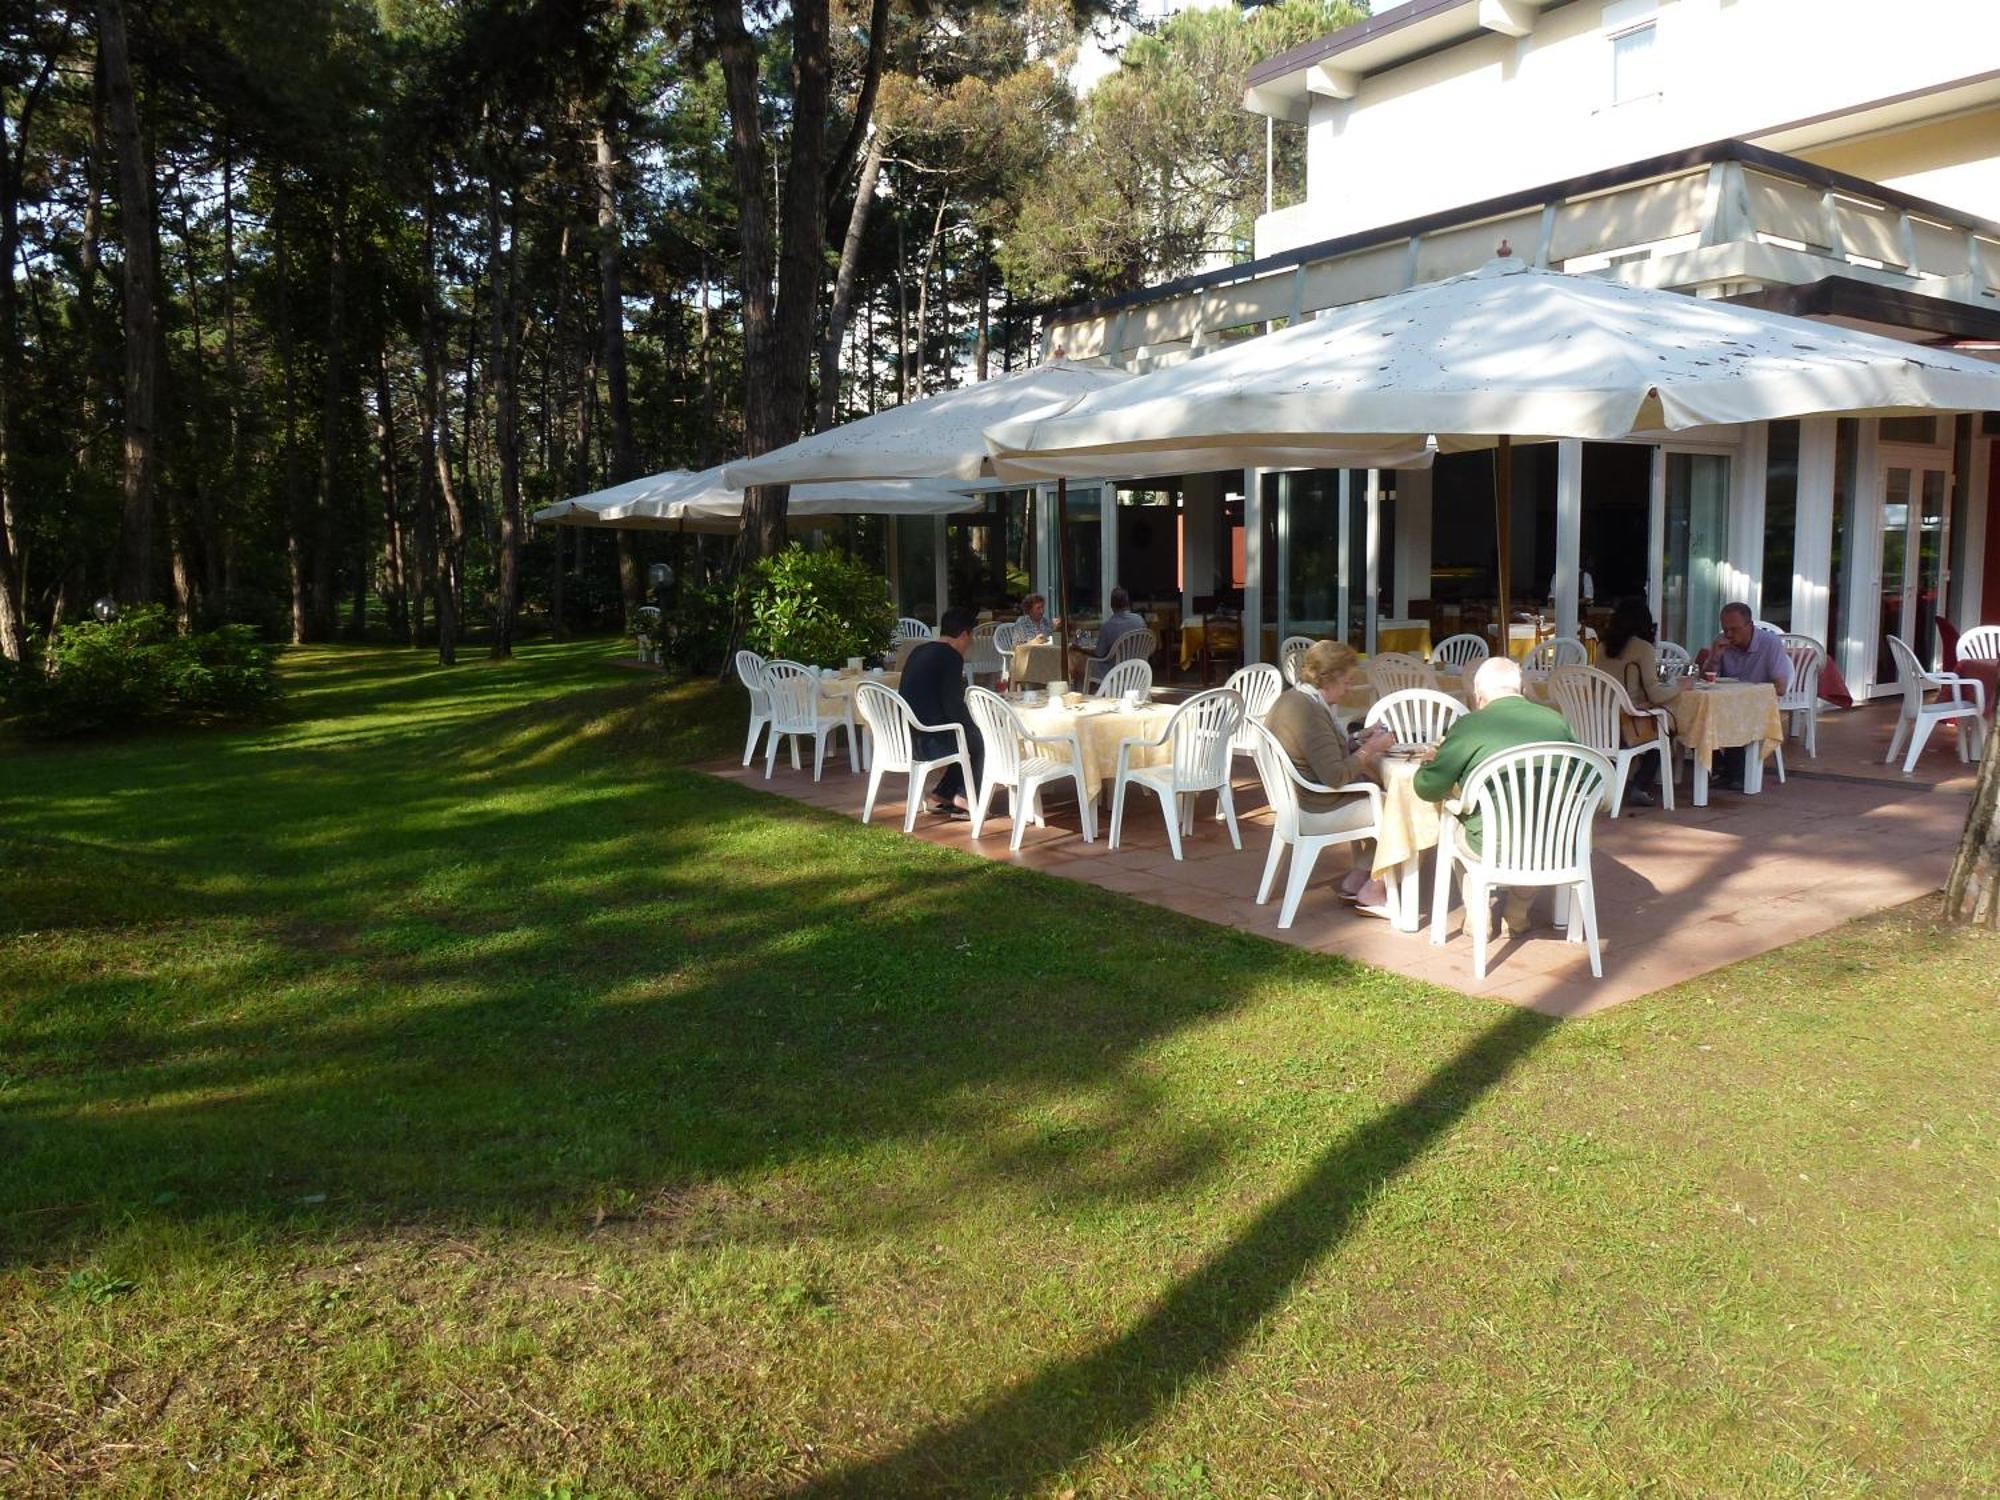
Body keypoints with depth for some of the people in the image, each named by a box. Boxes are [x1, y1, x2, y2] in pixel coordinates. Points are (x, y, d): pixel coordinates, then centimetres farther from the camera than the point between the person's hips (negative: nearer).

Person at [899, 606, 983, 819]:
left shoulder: (919, 651, 14)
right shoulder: (951, 657, -12)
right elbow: (953, 705, -16)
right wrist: (973, 730, 0)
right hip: (926, 743, -8)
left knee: (966, 737, 24)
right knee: (980, 740, 13)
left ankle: (942, 795, 21)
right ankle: (964, 799, 16)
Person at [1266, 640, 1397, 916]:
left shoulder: (1289, 699, 7)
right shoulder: (1309, 712, -25)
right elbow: (1335, 776, -27)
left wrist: (1359, 741, 8)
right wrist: (1369, 749, -15)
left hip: (1299, 803, 11)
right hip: (1318, 814, -11)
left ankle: (1356, 881, 17)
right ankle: (1372, 893, 9)